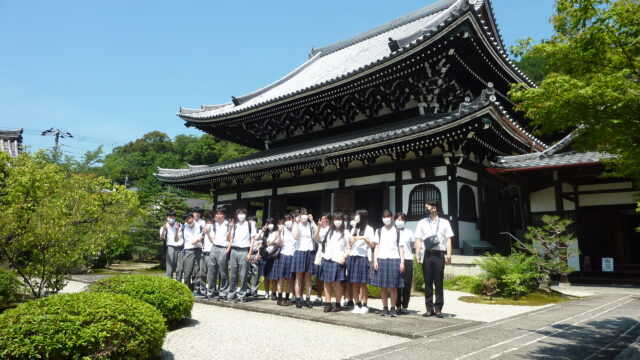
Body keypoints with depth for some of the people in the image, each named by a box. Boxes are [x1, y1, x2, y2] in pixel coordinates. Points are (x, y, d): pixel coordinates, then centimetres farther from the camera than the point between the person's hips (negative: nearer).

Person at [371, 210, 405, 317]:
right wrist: (375, 260, 1)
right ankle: (385, 308, 12)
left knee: (393, 287, -1)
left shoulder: (397, 232, 8)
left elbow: (401, 248, 7)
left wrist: (402, 262, -1)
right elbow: (376, 247, 11)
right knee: (382, 286, 3)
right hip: (381, 260, 2)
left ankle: (393, 308, 8)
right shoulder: (379, 231, 13)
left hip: (394, 260, -2)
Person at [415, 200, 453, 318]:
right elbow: (418, 240, 9)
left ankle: (438, 308, 10)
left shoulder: (444, 222, 9)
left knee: (439, 282, 2)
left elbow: (448, 240, 5)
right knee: (428, 282, 4)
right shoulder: (422, 223, 12)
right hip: (426, 254, 1)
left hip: (439, 254, -1)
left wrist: (448, 255, -5)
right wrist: (418, 255, -1)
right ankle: (429, 308, 11)